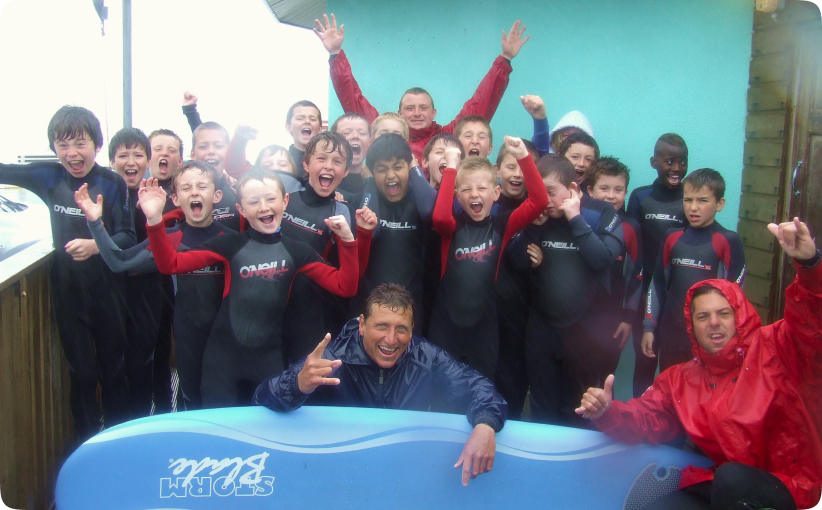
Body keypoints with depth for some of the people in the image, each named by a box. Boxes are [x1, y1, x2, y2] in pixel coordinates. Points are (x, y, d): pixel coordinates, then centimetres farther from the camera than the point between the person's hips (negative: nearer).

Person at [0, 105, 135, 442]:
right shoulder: (48, 177, -3)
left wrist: (95, 245, -29)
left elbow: (127, 236, -13)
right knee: (81, 371, 12)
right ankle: (87, 443, 29)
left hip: (107, 289, -2)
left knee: (113, 367, 12)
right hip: (67, 290, 2)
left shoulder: (112, 183, -11)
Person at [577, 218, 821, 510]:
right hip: (715, 487, 3)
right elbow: (643, 421, 6)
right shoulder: (681, 379, 11)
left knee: (731, 478, -35)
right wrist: (606, 413, -17)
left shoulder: (772, 349, -1)